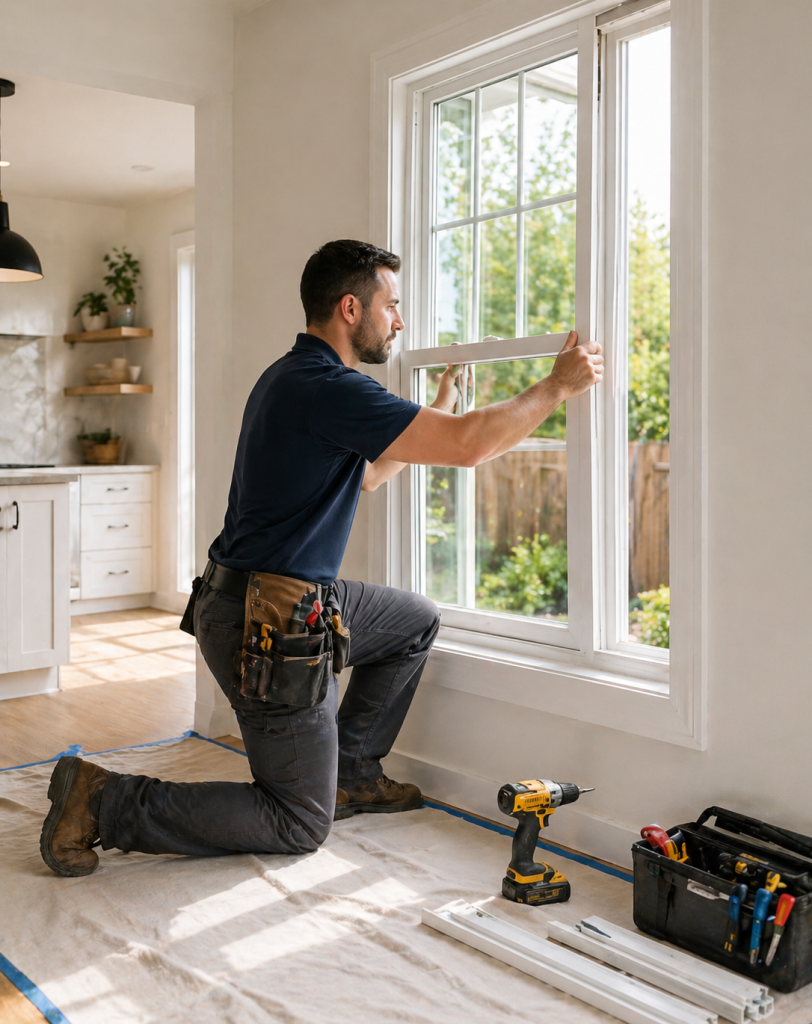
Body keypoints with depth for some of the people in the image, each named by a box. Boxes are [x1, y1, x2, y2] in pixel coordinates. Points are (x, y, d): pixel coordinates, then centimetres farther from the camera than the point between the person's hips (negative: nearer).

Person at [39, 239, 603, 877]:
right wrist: (559, 387, -11)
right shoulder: (327, 388, -21)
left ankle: (349, 771, 29)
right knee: (300, 826, 2)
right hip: (268, 622, -10)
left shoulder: (292, 378, 12)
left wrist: (444, 401, 27)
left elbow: (368, 475, 23)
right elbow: (469, 445, -25)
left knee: (417, 622, 23)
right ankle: (105, 801, 2)